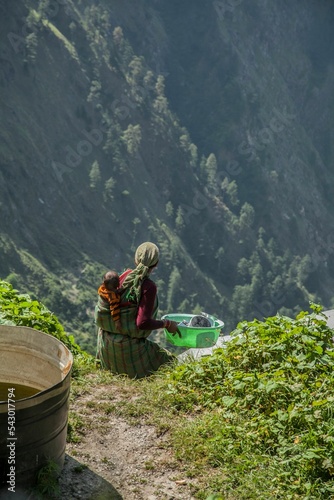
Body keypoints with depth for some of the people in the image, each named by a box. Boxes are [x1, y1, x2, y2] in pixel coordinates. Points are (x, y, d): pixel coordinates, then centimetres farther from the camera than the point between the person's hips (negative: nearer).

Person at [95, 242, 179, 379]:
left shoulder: (126, 275, 0)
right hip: (128, 346, -8)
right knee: (170, 362, 8)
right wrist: (166, 323, -10)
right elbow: (143, 323, -24)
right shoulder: (149, 286, -20)